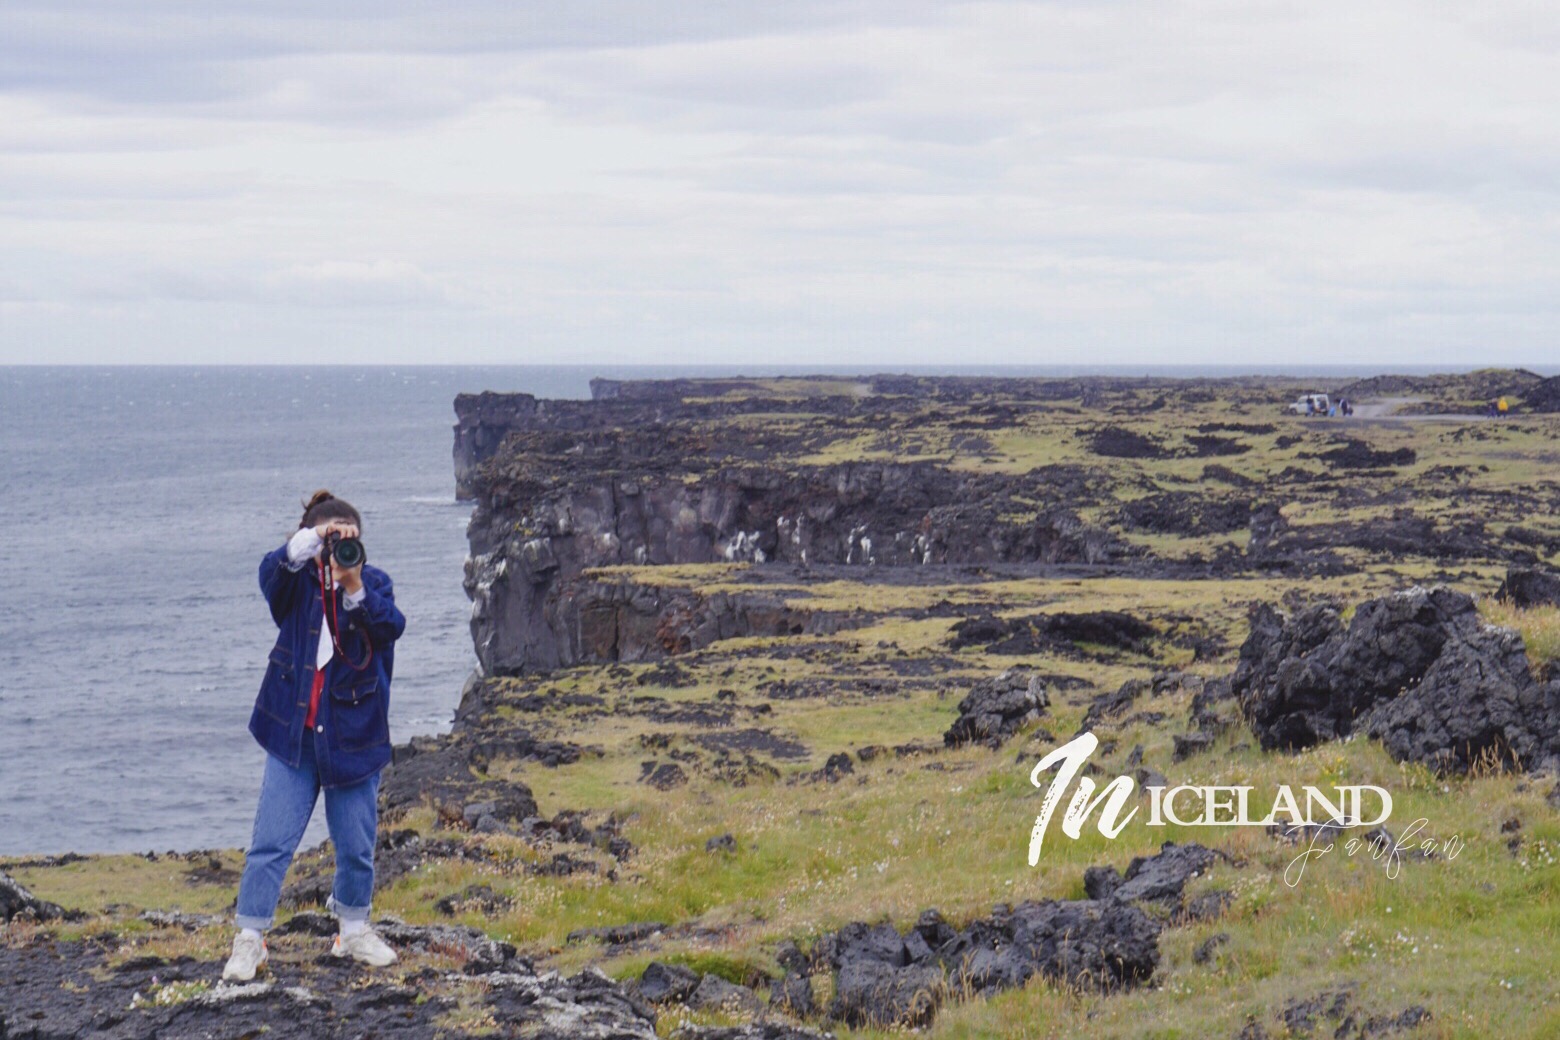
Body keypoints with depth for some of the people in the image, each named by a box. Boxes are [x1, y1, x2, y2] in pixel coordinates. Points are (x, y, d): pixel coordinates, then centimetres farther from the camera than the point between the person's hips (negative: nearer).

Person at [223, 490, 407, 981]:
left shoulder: (373, 582, 1)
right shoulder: (298, 579, 0)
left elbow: (390, 627, -18)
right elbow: (273, 570, -24)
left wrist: (355, 587, -34)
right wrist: (313, 541, -41)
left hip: (352, 733, 1)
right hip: (293, 733, -1)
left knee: (356, 845, 9)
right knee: (271, 841, -4)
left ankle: (353, 930, 29)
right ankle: (249, 939, 5)